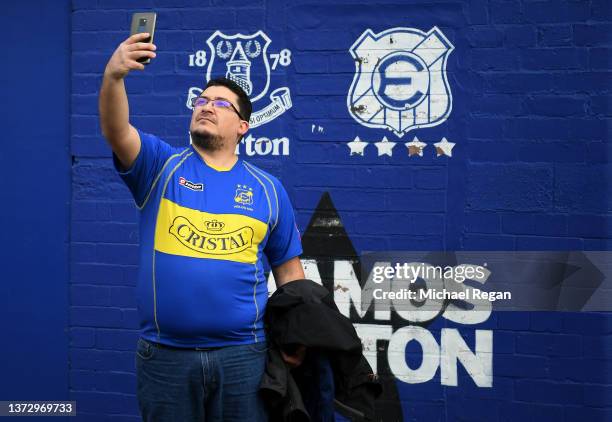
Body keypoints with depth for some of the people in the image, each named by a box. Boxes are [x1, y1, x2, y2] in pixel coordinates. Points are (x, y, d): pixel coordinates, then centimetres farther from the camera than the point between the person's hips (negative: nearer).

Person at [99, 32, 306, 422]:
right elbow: (115, 132, -16)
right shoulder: (161, 165, 3)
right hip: (164, 354, -1)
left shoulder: (268, 189, 7)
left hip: (243, 355, 1)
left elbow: (288, 267, 12)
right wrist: (114, 75, -35)